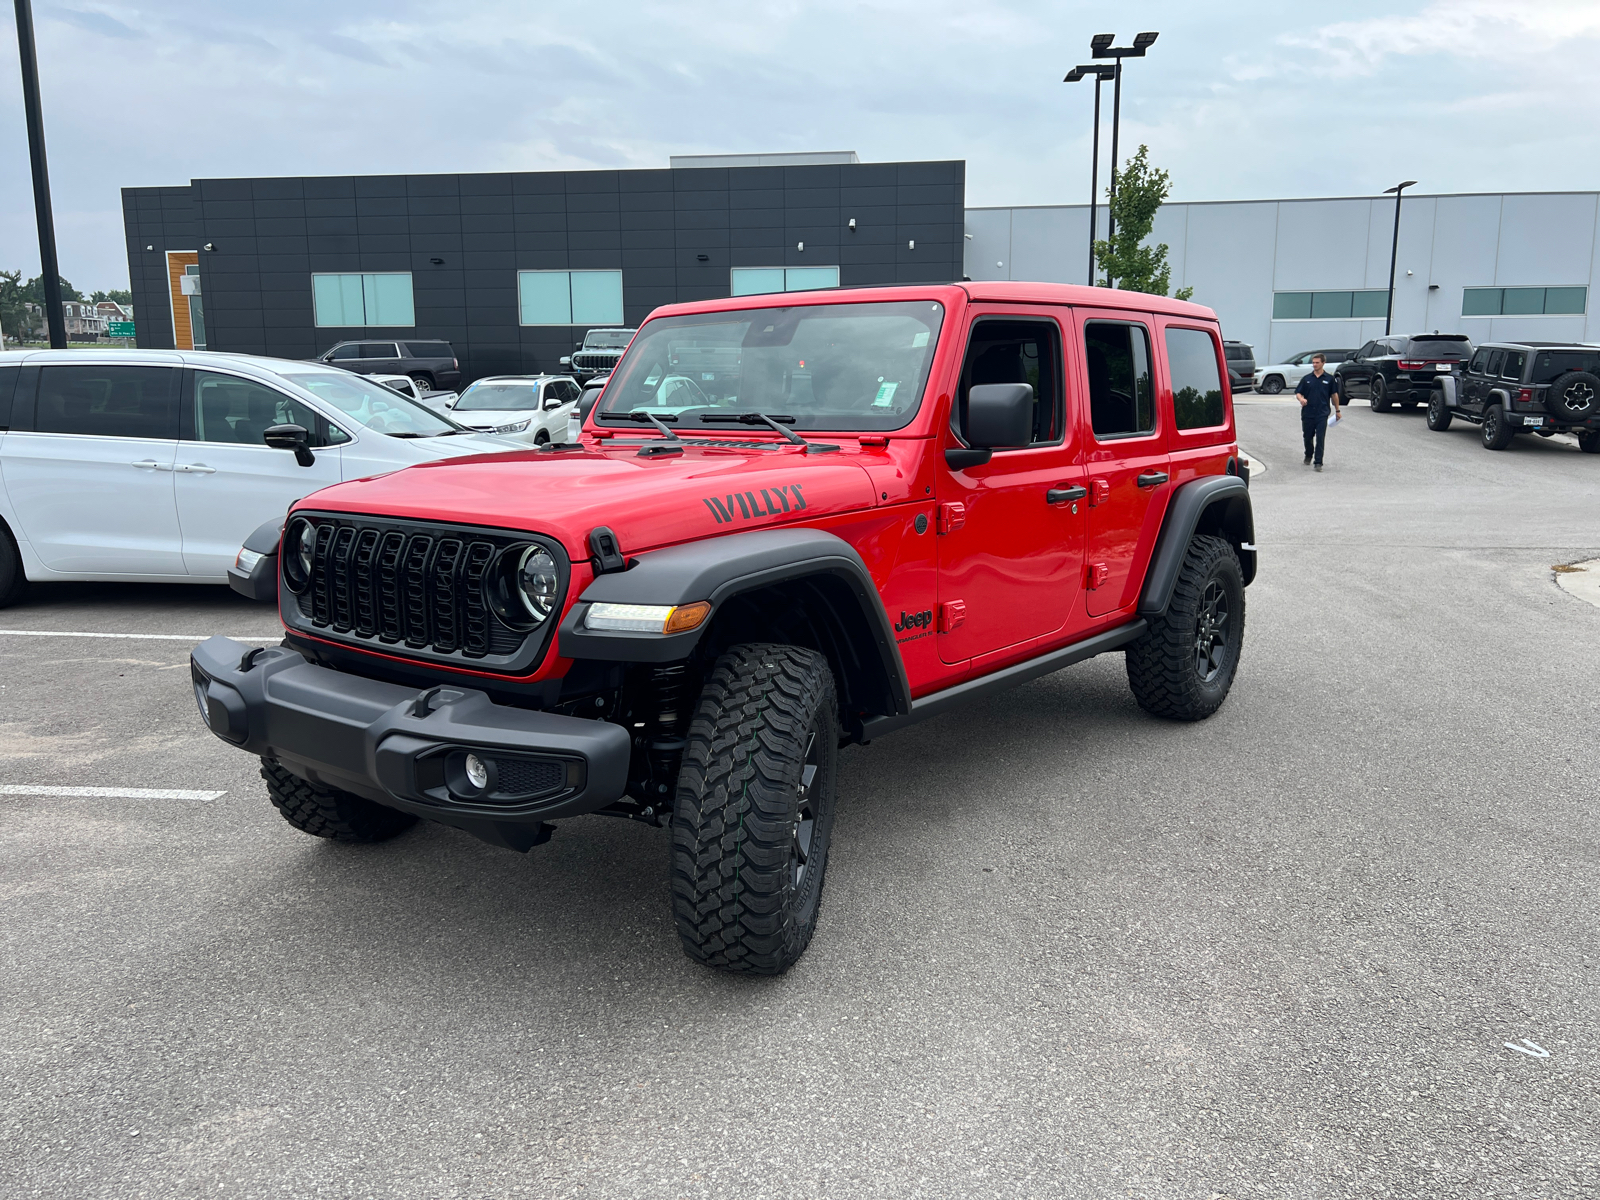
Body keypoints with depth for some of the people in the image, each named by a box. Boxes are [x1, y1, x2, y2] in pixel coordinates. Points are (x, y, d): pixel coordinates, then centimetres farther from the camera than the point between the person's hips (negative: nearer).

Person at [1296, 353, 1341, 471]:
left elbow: (1334, 395, 10)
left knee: (1320, 439, -8)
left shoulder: (1330, 379, 3)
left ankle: (1318, 462, -9)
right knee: (1308, 437, 14)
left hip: (1322, 414, -2)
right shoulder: (1306, 379, 6)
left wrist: (1337, 410, 12)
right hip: (1307, 413, 2)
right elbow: (1298, 392, 6)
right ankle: (1308, 456, 38)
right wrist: (1301, 399, -17)